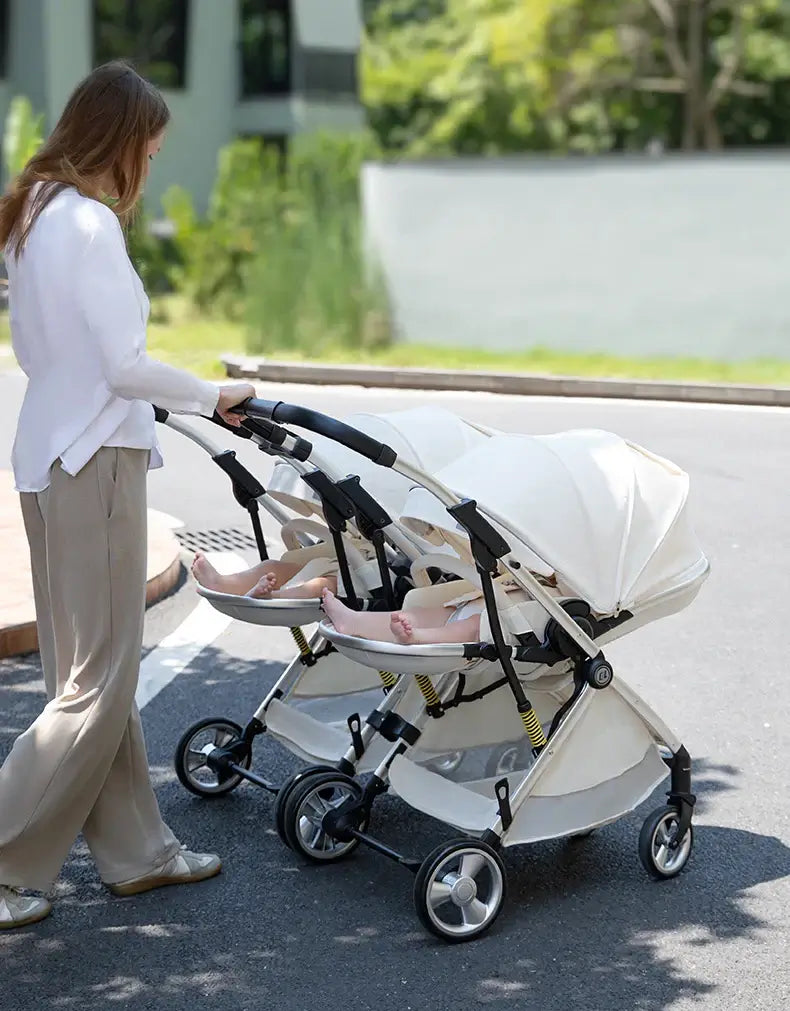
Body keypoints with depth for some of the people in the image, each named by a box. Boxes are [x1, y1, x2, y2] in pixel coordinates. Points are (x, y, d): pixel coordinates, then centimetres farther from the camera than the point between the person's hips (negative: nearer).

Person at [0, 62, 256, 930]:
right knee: (97, 681, -1)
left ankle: (134, 850, 26)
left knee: (93, 668, 14)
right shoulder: (89, 222, -17)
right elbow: (126, 366, -18)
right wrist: (213, 396, -3)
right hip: (92, 462, -10)